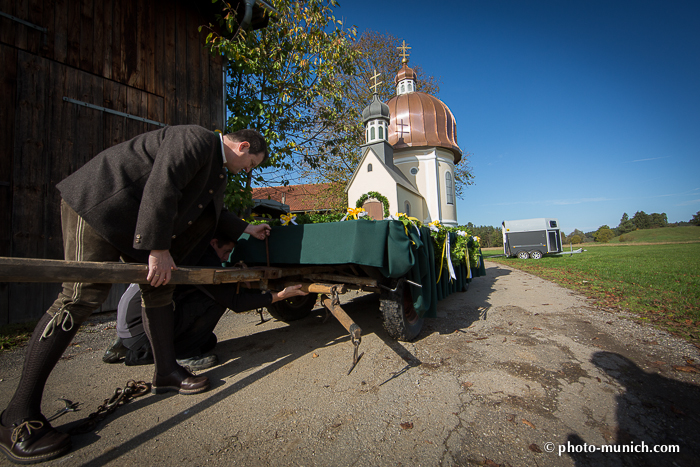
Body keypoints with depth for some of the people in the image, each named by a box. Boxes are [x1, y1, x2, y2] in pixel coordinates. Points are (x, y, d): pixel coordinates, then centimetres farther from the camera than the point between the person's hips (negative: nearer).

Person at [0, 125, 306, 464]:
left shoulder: (217, 170, 15)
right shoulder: (197, 139, -16)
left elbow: (212, 213, 26)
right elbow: (161, 188, -26)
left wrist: (246, 229, 31)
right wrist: (158, 249, -25)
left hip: (136, 219, 10)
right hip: (98, 203, -10)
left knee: (158, 289, 6)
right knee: (83, 296, -14)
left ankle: (165, 372, 16)